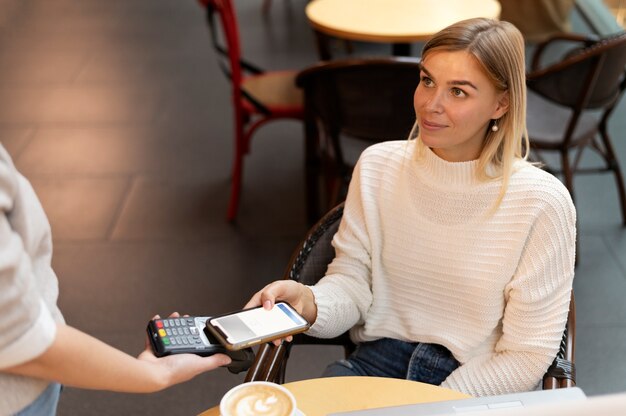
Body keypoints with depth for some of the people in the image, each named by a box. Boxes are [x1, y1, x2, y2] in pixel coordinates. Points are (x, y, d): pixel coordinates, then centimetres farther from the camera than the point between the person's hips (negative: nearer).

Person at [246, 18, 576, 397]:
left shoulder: (541, 202, -13)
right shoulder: (377, 166, -1)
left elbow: (526, 355, -9)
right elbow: (352, 282, 1)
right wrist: (310, 303, -22)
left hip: (477, 387, -3)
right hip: (378, 359, 3)